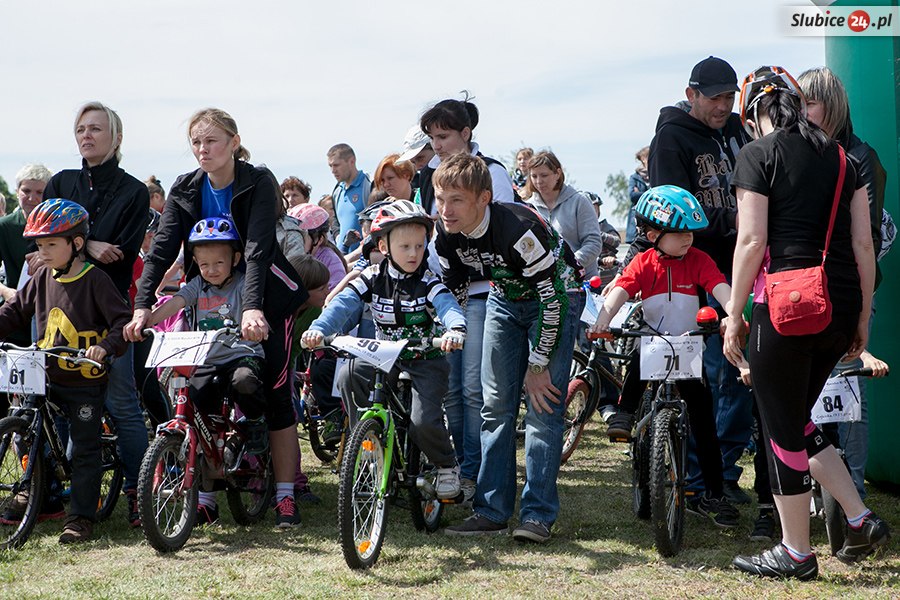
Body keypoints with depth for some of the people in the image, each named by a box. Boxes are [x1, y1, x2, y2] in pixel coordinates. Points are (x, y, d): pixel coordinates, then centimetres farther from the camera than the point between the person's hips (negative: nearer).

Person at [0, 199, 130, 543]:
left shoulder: (95, 280, -12)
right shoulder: (43, 277, 6)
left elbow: (121, 320, -15)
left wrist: (106, 346, -31)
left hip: (85, 382, -6)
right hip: (47, 379, 6)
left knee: (84, 450, 0)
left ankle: (81, 517, 6)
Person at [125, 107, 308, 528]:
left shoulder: (258, 183, -17)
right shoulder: (185, 191, -4)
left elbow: (257, 249, -31)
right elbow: (161, 250, -13)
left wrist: (252, 307, -45)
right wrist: (142, 306, -28)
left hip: (264, 298, -4)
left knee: (274, 392, -6)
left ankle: (285, 495, 0)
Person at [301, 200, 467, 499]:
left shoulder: (428, 281, -10)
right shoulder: (372, 278, -4)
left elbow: (448, 306, -29)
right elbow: (343, 303, -16)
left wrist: (455, 330, -54)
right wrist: (319, 328, -37)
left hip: (425, 360, -3)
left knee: (423, 422, -20)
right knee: (348, 377, -24)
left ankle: (447, 466, 12)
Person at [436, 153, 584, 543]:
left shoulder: (518, 229, -36)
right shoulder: (447, 233, -16)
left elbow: (553, 297, -30)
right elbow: (454, 291, 2)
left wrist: (538, 364, -23)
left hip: (556, 298, -6)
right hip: (506, 300, 6)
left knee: (542, 405, -13)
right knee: (496, 406, 1)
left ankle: (538, 514, -7)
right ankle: (491, 510, 7)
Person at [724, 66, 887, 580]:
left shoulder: (759, 154, -3)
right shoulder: (842, 158, 13)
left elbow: (752, 239, -10)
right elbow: (864, 244, 10)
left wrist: (734, 314, -4)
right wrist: (862, 318, 16)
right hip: (841, 306, 6)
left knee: (783, 429, 6)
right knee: (798, 419, 22)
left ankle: (796, 554, 13)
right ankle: (861, 520, 15)